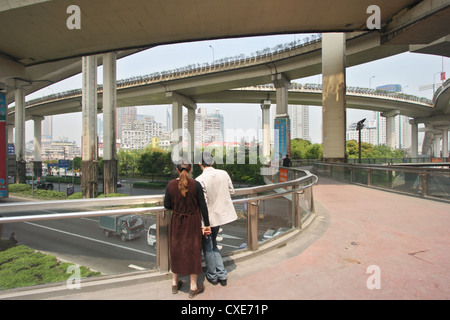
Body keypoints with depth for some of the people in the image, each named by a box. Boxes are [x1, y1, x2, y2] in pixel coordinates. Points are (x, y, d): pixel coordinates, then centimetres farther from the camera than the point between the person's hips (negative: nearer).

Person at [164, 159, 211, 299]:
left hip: (177, 221, 2)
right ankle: (193, 287, 22)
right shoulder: (195, 184, -14)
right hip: (193, 222, -2)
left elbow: (167, 205, -3)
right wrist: (206, 224, -3)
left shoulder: (171, 185, -8)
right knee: (192, 250, 10)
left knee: (176, 249, 18)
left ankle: (175, 283, 35)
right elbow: (203, 206, -11)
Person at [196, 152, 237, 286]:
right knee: (213, 244, 23)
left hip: (209, 217, -6)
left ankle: (212, 276, 32)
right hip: (222, 213, 6)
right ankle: (222, 275, 28)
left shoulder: (200, 180, -21)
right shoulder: (224, 174, -5)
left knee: (207, 247, 15)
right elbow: (231, 191, 5)